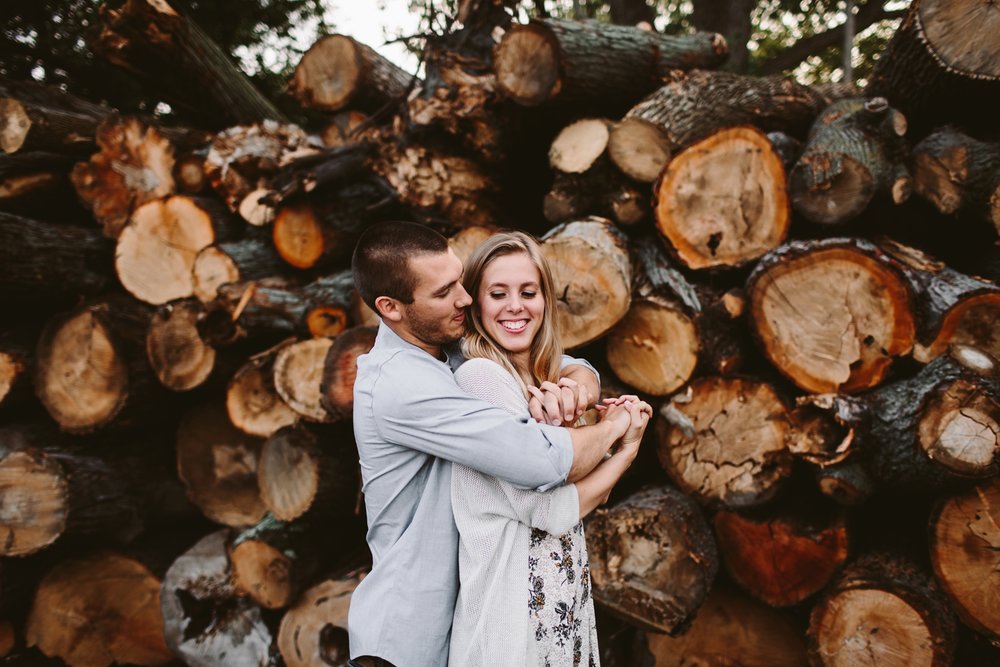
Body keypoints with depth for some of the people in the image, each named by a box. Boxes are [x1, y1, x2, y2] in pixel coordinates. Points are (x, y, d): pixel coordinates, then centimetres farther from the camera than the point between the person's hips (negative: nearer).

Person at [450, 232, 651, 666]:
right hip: (514, 601, -8)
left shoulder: (543, 383, 7)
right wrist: (626, 449, -7)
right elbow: (550, 511, -19)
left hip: (563, 598, 8)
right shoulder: (480, 375, -17)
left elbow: (584, 495, 9)